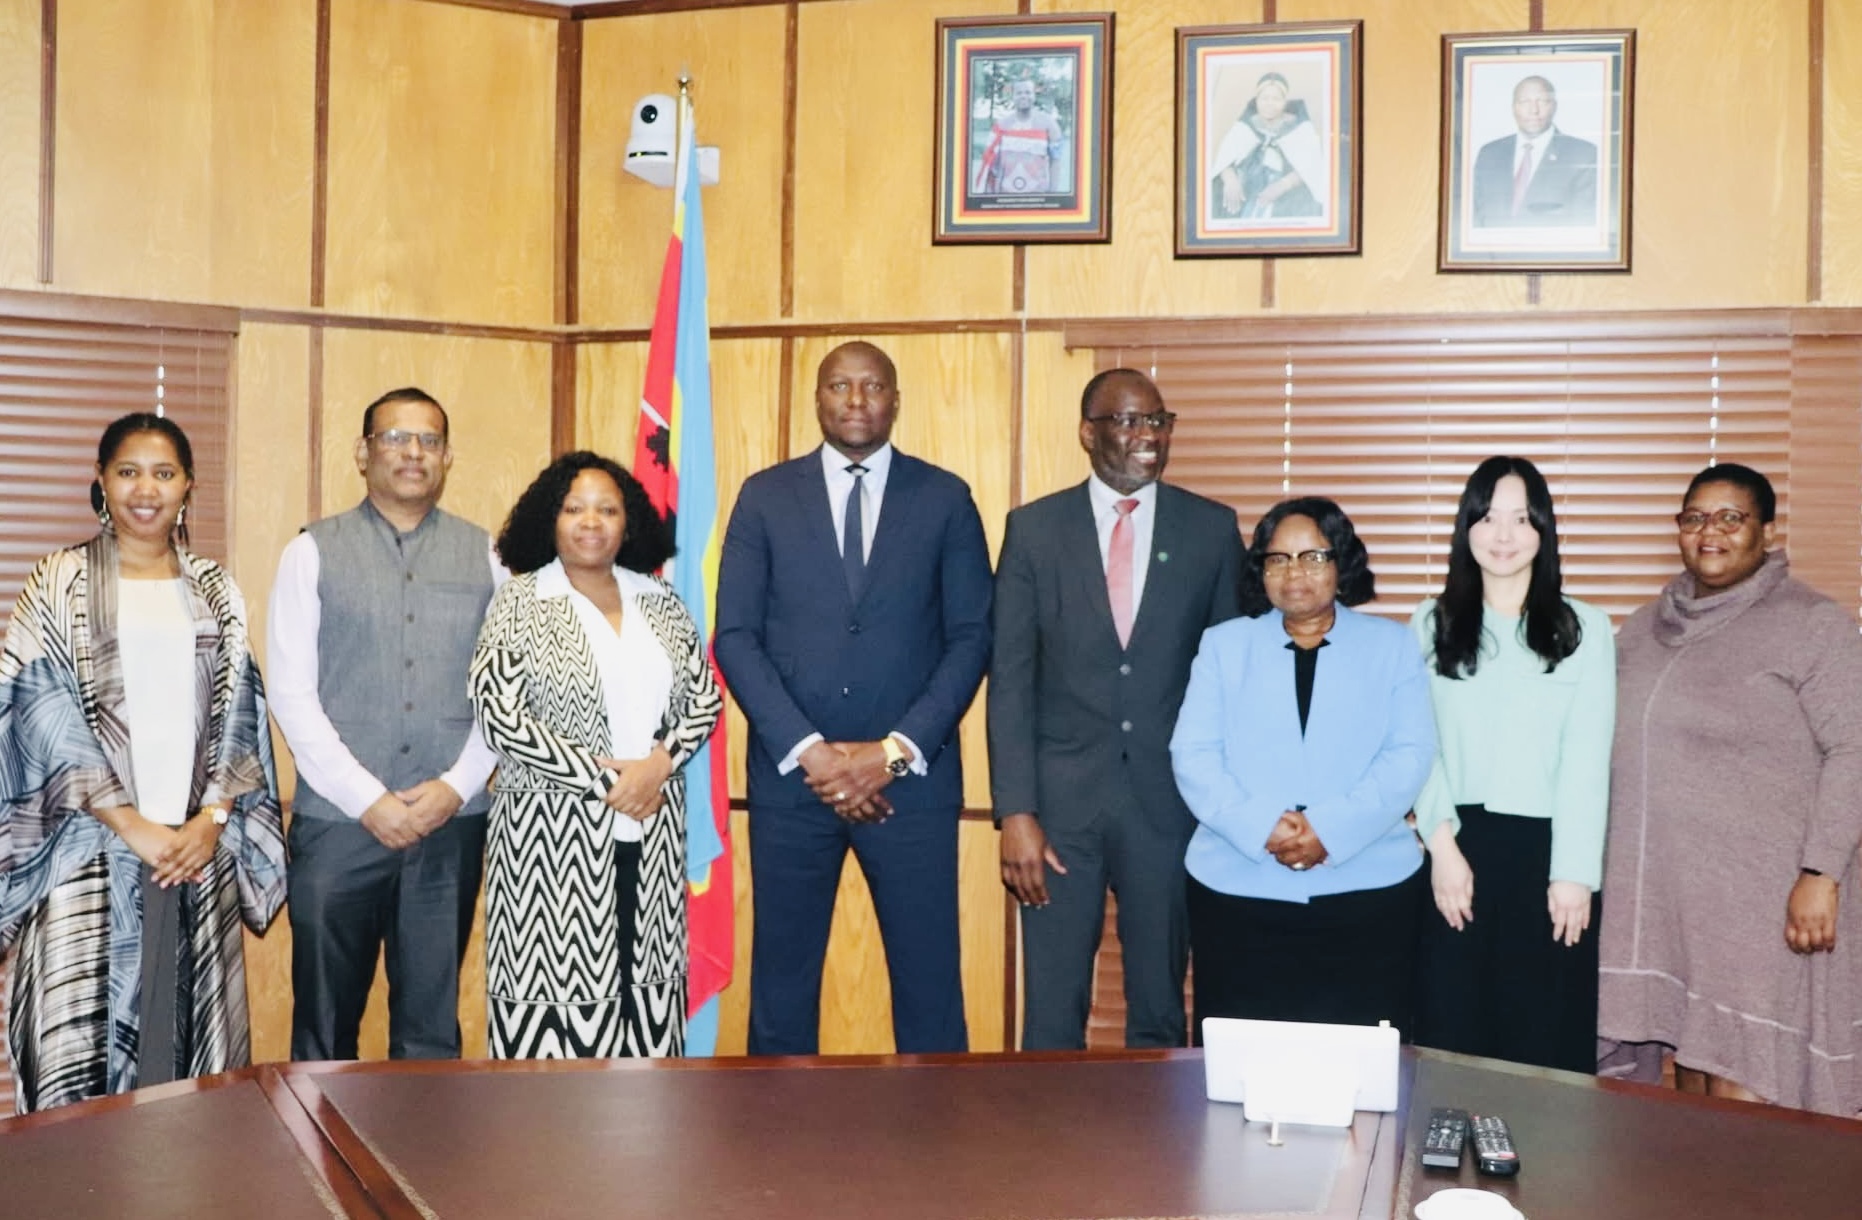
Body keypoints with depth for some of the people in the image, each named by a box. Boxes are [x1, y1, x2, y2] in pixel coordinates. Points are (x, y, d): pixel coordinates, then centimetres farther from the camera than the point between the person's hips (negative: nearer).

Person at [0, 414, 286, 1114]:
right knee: (80, 1039, -3)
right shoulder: (60, 584, 1)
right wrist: (131, 825, -13)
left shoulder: (215, 592, 10)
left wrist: (210, 819, -7)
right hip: (90, 848, -3)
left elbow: (238, 715, 7)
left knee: (187, 1025, 6)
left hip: (199, 848, 3)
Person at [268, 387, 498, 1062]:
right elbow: (291, 693, -3)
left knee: (431, 1021, 10)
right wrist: (368, 799, -10)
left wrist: (457, 786, -8)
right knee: (324, 1025, 9)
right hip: (338, 821, -1)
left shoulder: (485, 556, 7)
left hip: (452, 823, 1)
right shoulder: (314, 551, 3)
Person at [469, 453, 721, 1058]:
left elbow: (705, 697, 10)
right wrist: (607, 780, -13)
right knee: (557, 977, -4)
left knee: (644, 988, 5)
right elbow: (502, 719, -10)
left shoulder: (660, 603, 11)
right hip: (553, 836, -4)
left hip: (651, 835, 4)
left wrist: (660, 763, -9)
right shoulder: (519, 605, -2)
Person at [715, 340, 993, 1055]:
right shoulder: (765, 496, 6)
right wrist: (808, 751, -10)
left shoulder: (945, 499, 5)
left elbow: (971, 637, 1)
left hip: (912, 777, 0)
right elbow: (735, 636, 0)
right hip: (790, 774, 1)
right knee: (782, 977, 9)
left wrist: (896, 751, -10)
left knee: (928, 980, 4)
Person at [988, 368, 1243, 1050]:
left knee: (1159, 1012, 11)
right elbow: (1010, 681, -1)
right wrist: (1016, 813, -8)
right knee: (1052, 1011, 7)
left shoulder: (1212, 529, 4)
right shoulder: (1034, 528, 2)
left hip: (1170, 797, 1)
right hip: (1062, 796, 0)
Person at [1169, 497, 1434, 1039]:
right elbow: (1193, 755, 1)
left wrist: (1332, 829, -16)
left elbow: (1410, 755, -2)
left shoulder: (1392, 645, 9)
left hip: (1367, 889, 0)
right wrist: (1260, 828, -15)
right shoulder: (1223, 643, 10)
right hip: (1238, 890, 1)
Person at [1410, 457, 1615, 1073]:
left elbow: (1587, 760, -4)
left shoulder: (1584, 628, 2)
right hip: (1458, 849, 2)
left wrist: (1573, 872, -10)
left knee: (1548, 1039, 4)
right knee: (1451, 1032, 5)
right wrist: (1441, 840, -9)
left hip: (1545, 851, -1)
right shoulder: (1432, 625, 8)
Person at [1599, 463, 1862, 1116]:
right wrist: (1591, 862, 14)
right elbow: (1620, 749, 18)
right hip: (1655, 885, 6)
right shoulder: (1648, 625, 13)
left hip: (1759, 892, -5)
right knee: (1685, 1048, 10)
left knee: (1739, 1075, -6)